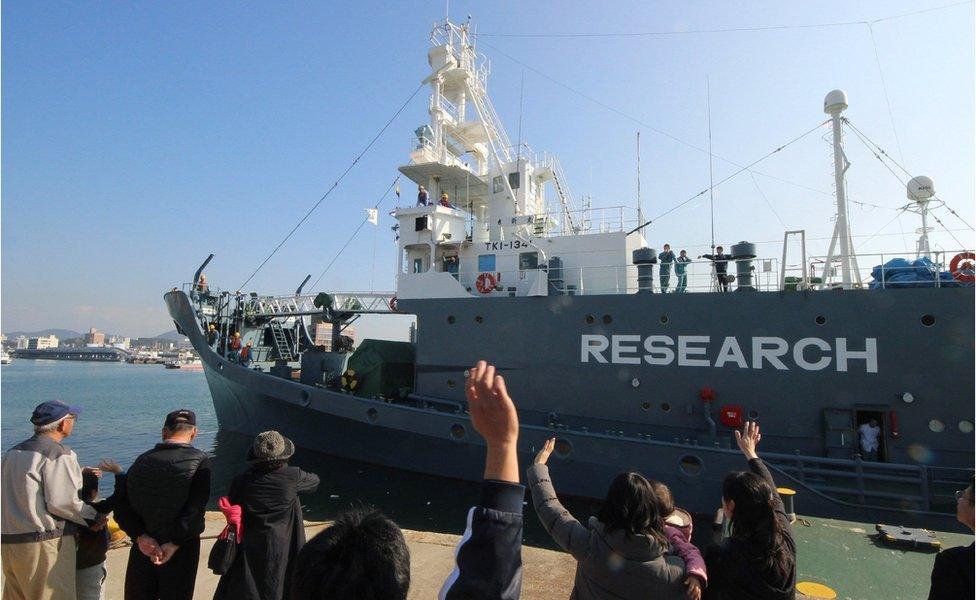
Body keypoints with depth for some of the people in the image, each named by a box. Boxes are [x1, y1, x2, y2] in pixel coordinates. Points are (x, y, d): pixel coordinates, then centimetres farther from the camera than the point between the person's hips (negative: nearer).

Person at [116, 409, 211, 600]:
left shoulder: (142, 460, 2)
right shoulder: (199, 461, -13)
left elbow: (122, 508, -3)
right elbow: (195, 511, -22)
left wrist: (140, 536, -12)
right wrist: (174, 543, -17)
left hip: (143, 548, 4)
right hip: (182, 550, -4)